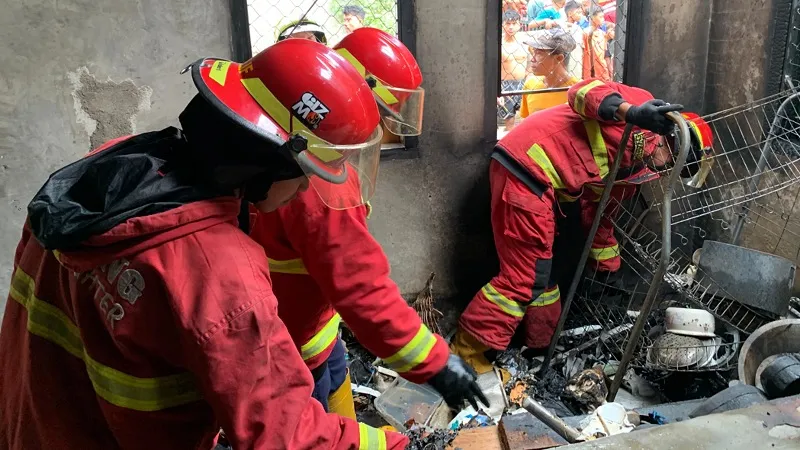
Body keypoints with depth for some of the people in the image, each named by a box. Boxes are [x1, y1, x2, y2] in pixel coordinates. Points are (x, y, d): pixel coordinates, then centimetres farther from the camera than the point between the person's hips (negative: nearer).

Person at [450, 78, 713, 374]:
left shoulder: (633, 169, 22)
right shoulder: (642, 103, -2)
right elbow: (584, 92, -18)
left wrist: (608, 268, 31)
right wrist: (631, 113, -34)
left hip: (539, 181, 10)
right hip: (526, 166, -10)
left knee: (539, 271, 19)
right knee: (523, 278, -8)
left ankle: (543, 348, 35)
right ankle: (465, 357, 1)